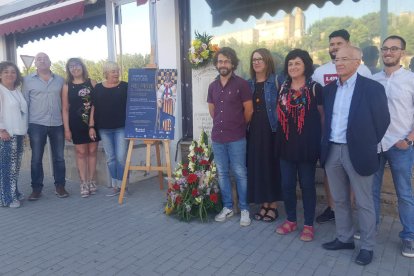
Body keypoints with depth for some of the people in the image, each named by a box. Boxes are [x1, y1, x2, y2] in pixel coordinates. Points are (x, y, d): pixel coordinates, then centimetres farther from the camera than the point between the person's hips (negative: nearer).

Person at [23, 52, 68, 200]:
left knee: (59, 157, 7)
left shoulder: (60, 80, 8)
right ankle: (36, 188, 15)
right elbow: (24, 102, 3)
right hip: (37, 124, -1)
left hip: (57, 124, 2)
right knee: (36, 158, 4)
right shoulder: (27, 80, 3)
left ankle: (60, 186, 18)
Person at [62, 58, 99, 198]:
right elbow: (65, 109, 1)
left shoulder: (92, 83, 4)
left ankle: (91, 181, 17)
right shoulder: (67, 86, 3)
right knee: (81, 152, 3)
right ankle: (83, 183, 10)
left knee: (92, 151, 7)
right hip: (77, 124, -1)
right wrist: (67, 129, -4)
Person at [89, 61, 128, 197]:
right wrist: (91, 126, 3)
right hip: (104, 129, 3)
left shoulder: (125, 87, 0)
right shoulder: (98, 88, 8)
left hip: (121, 127, -3)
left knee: (121, 157, -4)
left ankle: (122, 185, 10)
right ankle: (115, 186, 19)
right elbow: (94, 108, 9)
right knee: (110, 158, 9)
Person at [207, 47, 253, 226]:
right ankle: (227, 207, 25)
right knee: (222, 173, 11)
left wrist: (238, 126, 8)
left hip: (236, 138, -5)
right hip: (217, 137, 5)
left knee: (240, 173, 2)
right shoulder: (213, 86, 9)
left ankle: (244, 209, 15)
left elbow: (249, 110, -3)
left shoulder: (241, 84, -6)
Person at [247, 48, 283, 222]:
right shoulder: (249, 83, 11)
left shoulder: (276, 81, -2)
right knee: (256, 166, 6)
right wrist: (246, 127, 4)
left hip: (271, 130, -4)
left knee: (271, 165, 1)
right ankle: (264, 204, 20)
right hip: (254, 131, 4)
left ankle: (273, 205, 15)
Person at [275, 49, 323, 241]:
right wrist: (279, 138, 11)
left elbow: (322, 115, -2)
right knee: (287, 184, 9)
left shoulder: (315, 88, -4)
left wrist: (322, 139, -6)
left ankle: (309, 225, 21)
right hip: (286, 144, 5)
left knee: (307, 185, 6)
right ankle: (291, 220, 27)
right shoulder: (283, 88, 10)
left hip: (307, 144, -4)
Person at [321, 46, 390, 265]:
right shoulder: (328, 89, 8)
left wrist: (369, 144, -1)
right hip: (332, 151, 5)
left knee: (364, 203, 7)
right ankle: (344, 238, 33)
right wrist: (325, 144, 9)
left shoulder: (372, 88, -7)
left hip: (357, 152, -5)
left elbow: (382, 120, -4)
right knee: (339, 200, 16)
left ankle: (367, 247, 23)